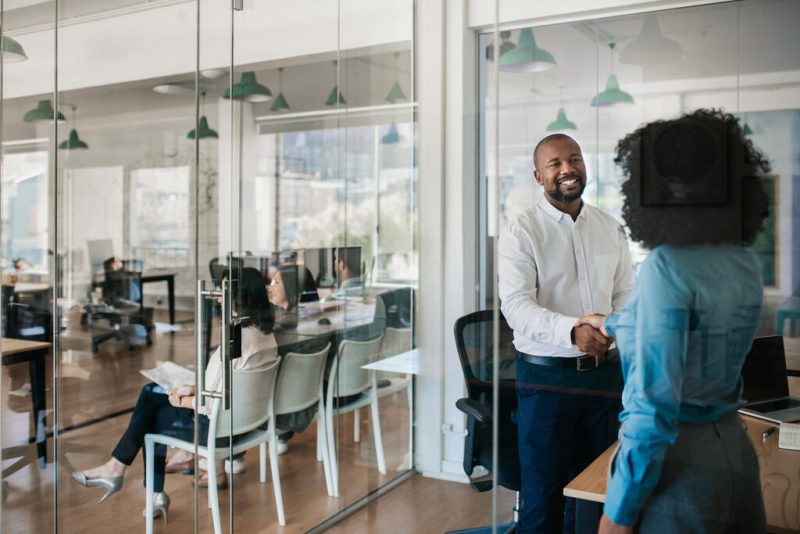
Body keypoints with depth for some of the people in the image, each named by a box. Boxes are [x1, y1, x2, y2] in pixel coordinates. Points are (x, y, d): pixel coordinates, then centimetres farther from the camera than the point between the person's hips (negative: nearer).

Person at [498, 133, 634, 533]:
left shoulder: (611, 229, 7)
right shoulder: (521, 231, -8)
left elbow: (625, 292, 10)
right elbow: (516, 305, -19)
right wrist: (572, 332, -34)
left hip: (604, 371, 5)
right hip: (546, 374, -4)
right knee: (543, 492, 7)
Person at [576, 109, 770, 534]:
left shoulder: (667, 267, -21)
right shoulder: (745, 263, 2)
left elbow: (654, 402, -23)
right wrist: (613, 324, 37)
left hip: (677, 459, -7)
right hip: (734, 449, 7)